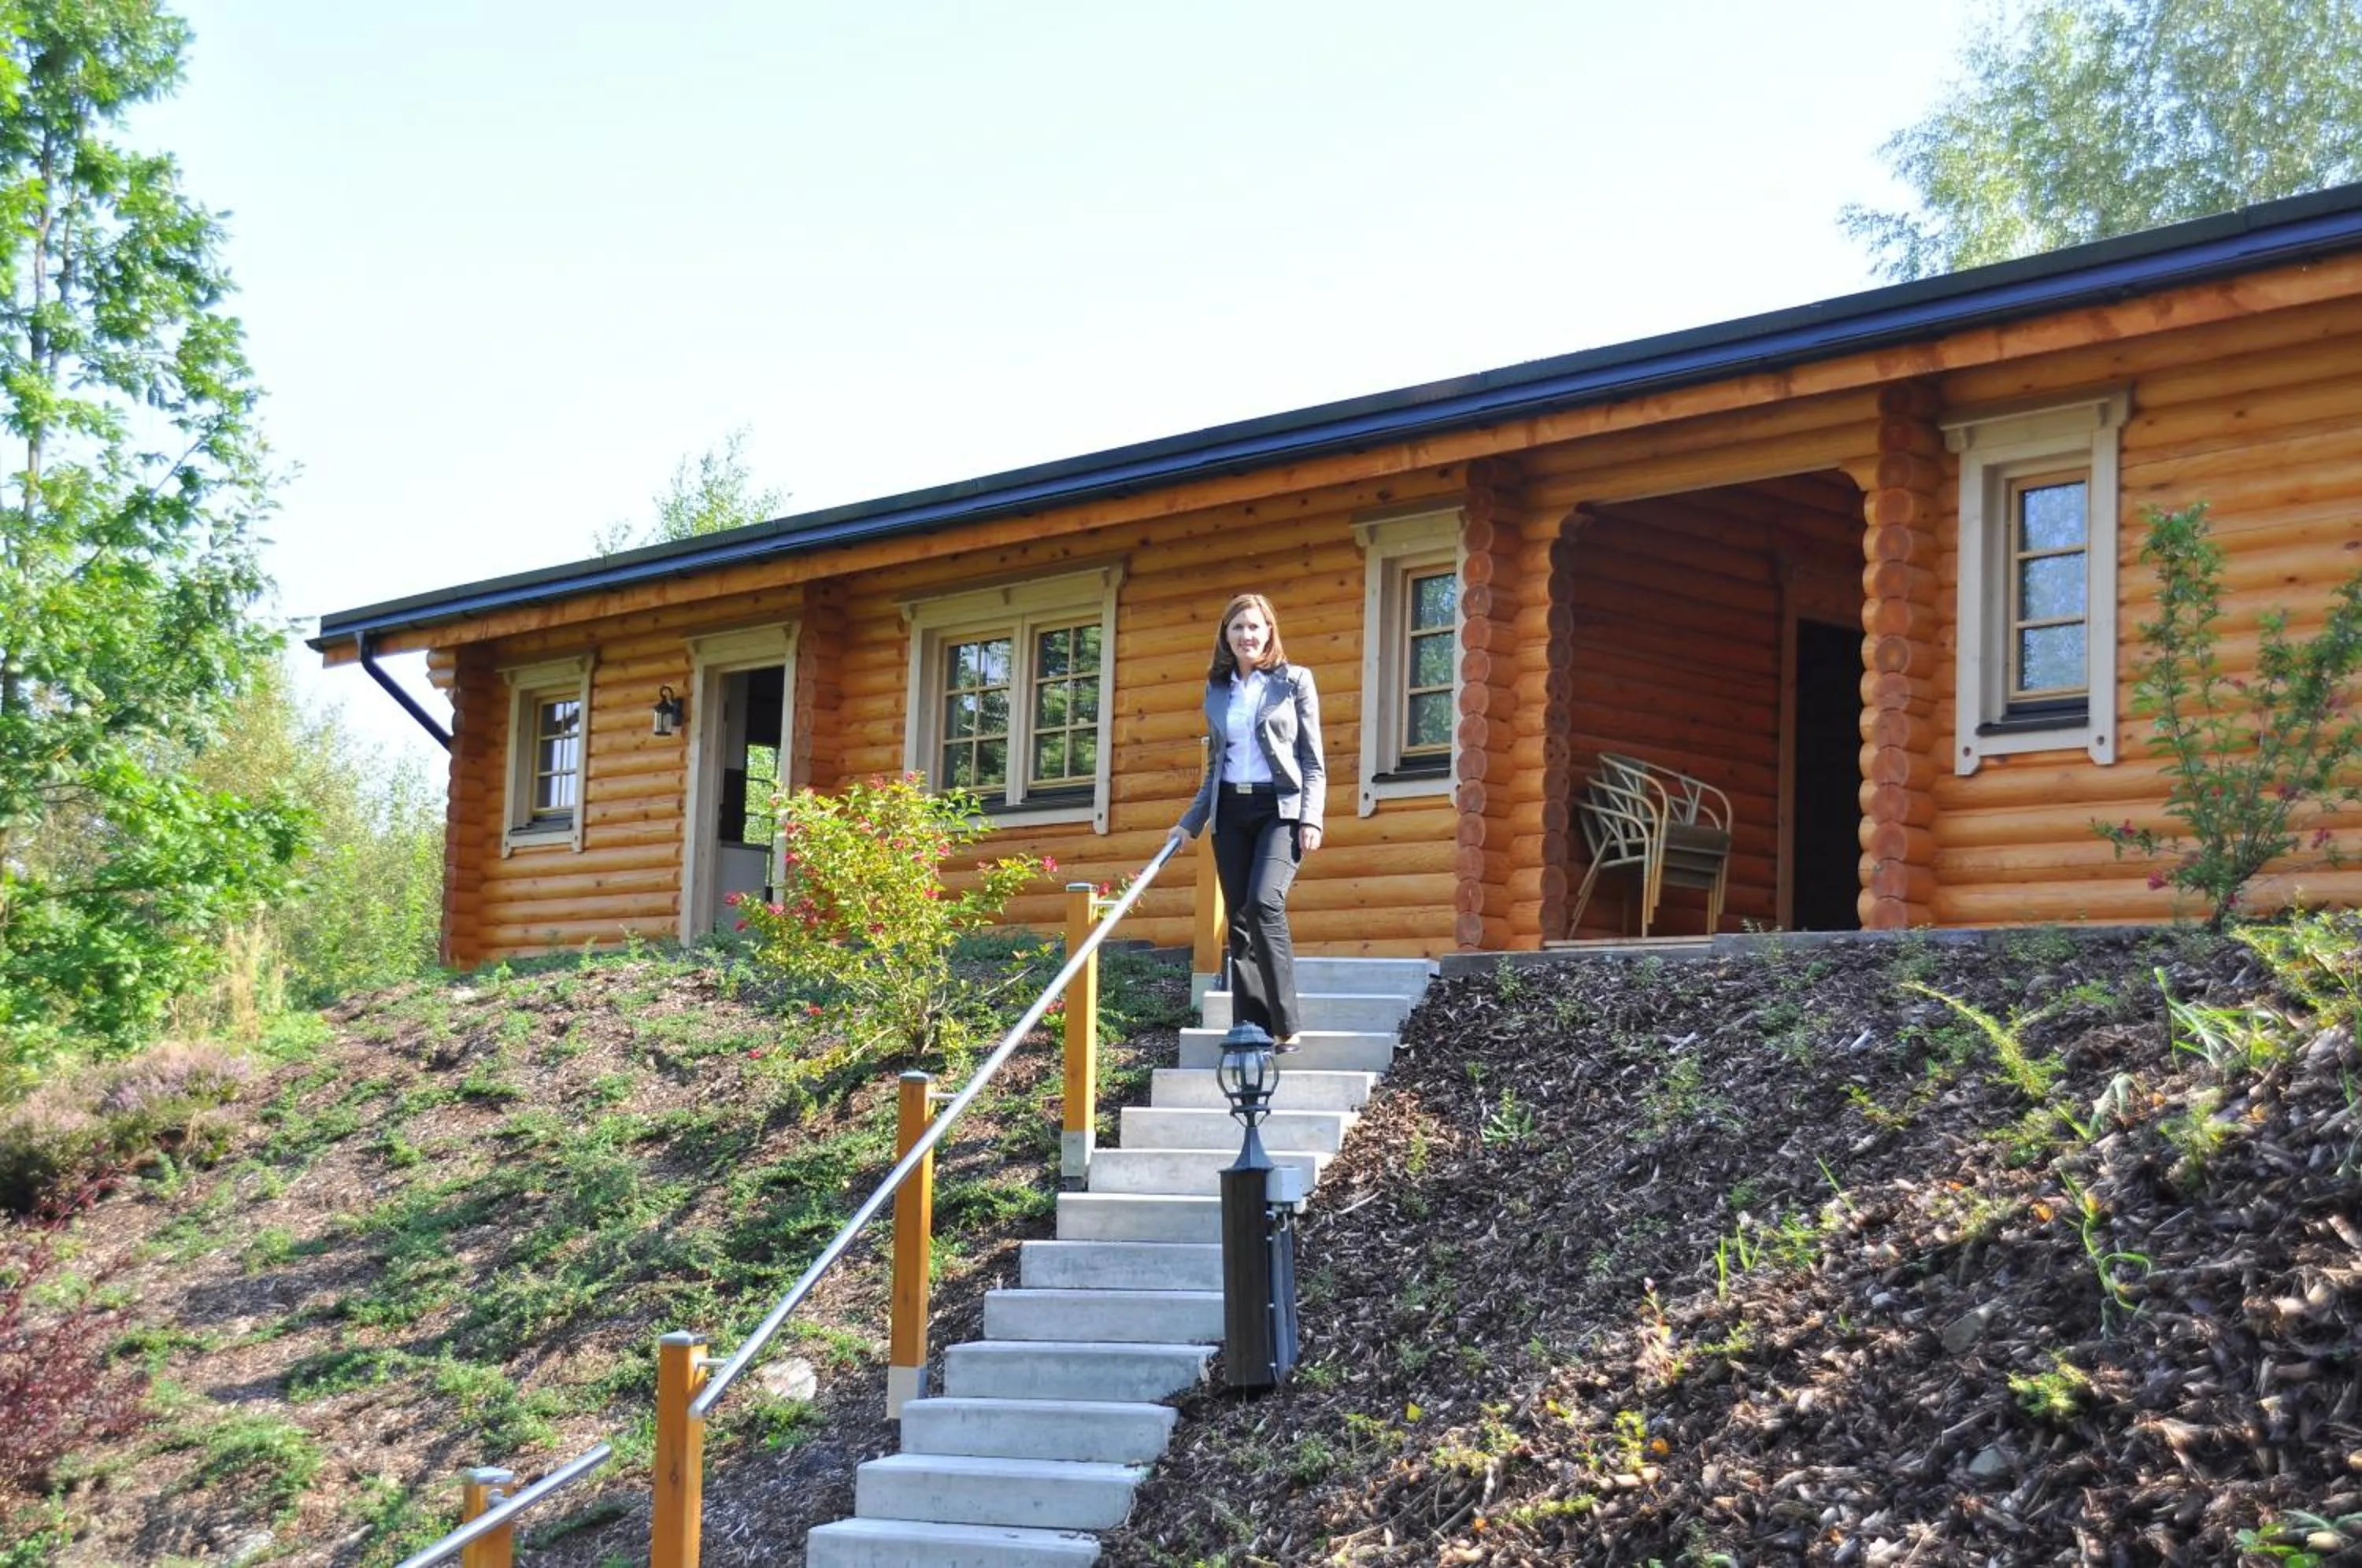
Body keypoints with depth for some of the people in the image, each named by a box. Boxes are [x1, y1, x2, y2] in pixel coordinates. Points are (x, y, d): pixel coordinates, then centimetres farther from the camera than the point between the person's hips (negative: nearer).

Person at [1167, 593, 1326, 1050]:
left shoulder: (1295, 681, 3)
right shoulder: (1217, 691, 14)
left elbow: (1313, 760, 0)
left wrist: (1311, 819, -10)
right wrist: (1190, 822, 14)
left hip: (1280, 807, -5)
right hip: (1230, 811, 5)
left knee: (1265, 902, -24)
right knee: (1240, 921, 2)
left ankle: (1286, 1025, -19)